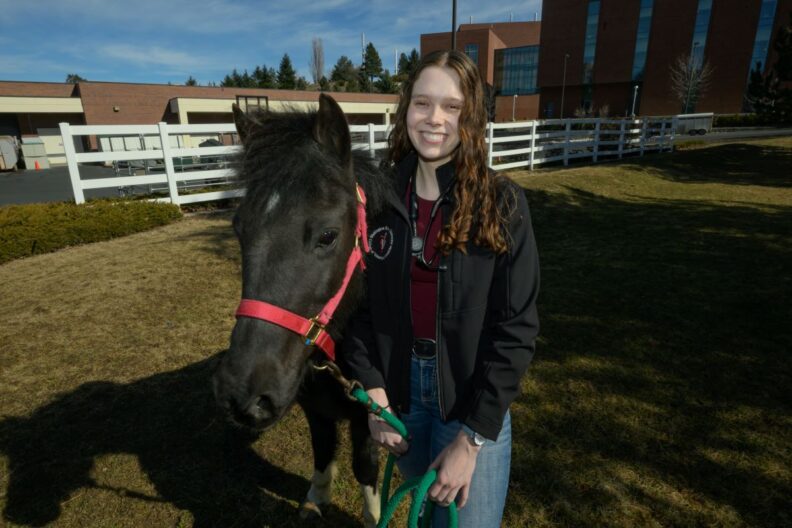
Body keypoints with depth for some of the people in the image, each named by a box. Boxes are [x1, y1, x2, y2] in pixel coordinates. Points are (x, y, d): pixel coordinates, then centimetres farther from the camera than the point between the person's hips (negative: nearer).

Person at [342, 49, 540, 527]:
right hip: (400, 384, 3)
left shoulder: (502, 203, -13)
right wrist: (374, 392, -7)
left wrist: (471, 437, -15)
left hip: (472, 396, -3)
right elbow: (361, 304, 0)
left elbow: (516, 328, -13)